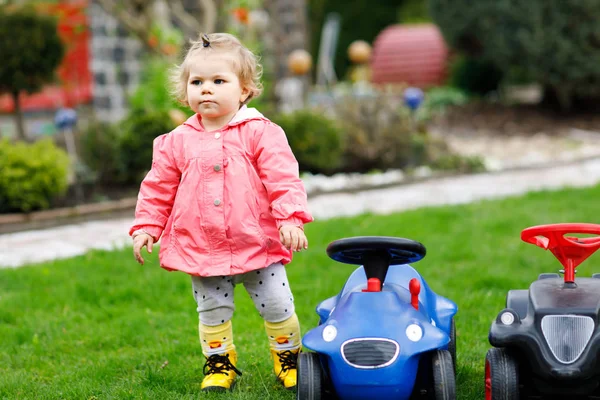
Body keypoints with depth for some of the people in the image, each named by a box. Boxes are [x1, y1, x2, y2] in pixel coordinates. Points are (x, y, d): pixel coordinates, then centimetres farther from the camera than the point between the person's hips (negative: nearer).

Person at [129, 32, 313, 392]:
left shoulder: (260, 133, -7)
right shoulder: (177, 142, 2)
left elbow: (284, 179, -11)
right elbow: (159, 188, 9)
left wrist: (291, 218, -20)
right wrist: (146, 227, 5)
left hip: (259, 245, -2)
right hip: (202, 250, 2)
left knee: (277, 307, 6)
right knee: (212, 311, 12)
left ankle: (288, 358, 28)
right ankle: (220, 363, 32)